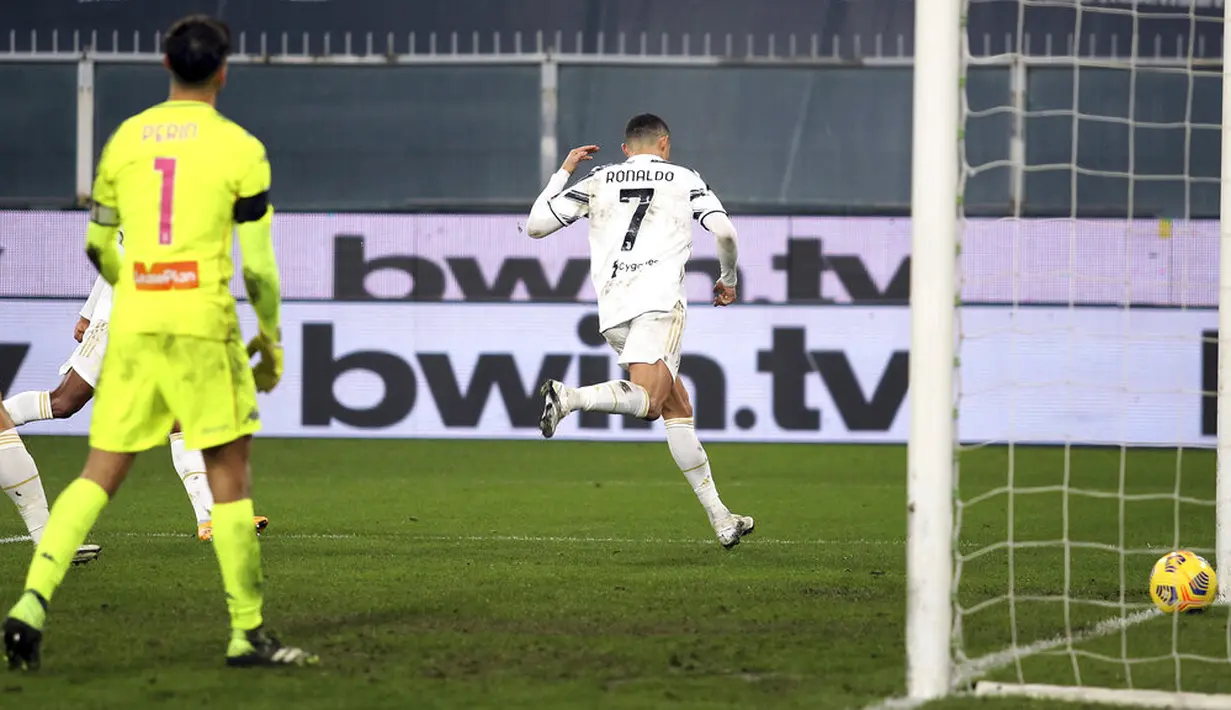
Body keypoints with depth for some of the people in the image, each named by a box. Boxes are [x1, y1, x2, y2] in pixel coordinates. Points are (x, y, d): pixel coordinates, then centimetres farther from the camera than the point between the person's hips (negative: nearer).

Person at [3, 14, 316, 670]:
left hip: (131, 325, 4)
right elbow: (258, 266, -2)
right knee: (229, 475, 4)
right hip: (202, 324, -4)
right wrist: (271, 340, 12)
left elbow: (98, 247, 17)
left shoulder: (125, 138, 9)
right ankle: (247, 634, 5)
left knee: (100, 474, 7)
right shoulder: (240, 149, -2)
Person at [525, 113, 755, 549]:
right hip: (659, 299, -5)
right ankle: (569, 397, -45)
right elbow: (724, 232, 5)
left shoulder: (598, 181, 20)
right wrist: (728, 279, 23)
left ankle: (719, 517, 9)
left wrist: (563, 173, 32)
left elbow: (535, 226, 19)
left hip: (611, 311, 5)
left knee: (678, 409, 10)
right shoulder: (684, 180, 16)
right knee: (646, 402, -21)